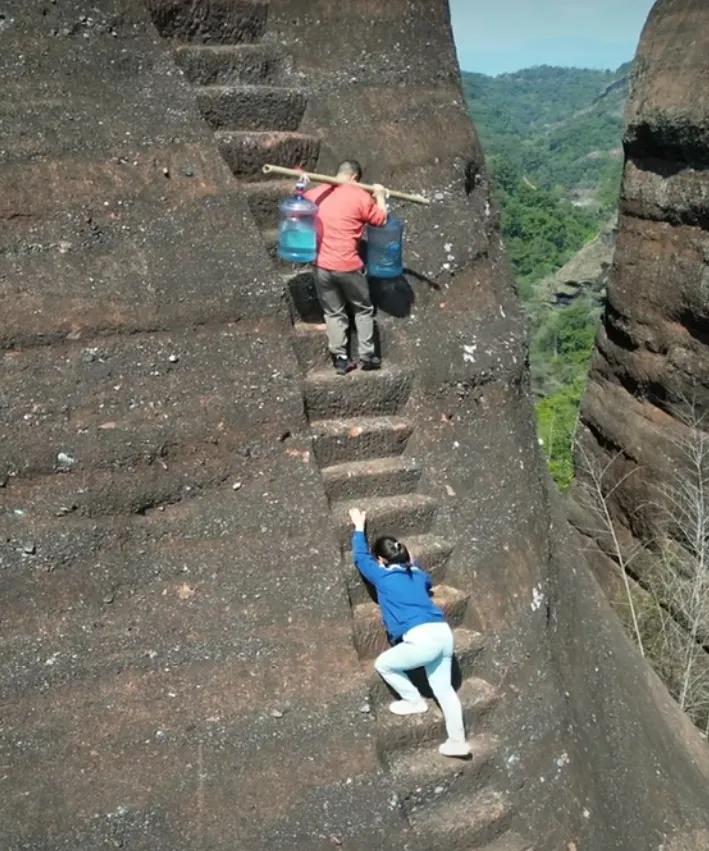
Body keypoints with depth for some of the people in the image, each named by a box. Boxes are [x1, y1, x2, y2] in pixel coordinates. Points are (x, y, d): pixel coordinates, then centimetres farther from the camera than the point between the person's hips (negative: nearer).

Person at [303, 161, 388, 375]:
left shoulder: (316, 193, 6)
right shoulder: (360, 196, -7)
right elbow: (381, 220, 3)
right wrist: (380, 196, 17)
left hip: (321, 265, 4)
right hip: (348, 266, -4)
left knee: (333, 313, 14)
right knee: (363, 310, 15)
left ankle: (340, 358, 14)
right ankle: (367, 356, 17)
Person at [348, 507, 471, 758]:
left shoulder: (382, 576, 5)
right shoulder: (416, 574, 21)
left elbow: (360, 558, 21)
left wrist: (359, 527, 31)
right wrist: (412, 562, 53)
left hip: (422, 639, -7)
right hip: (443, 634, 8)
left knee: (383, 664, 15)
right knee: (443, 688, 18)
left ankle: (414, 701, 25)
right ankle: (458, 742, 23)